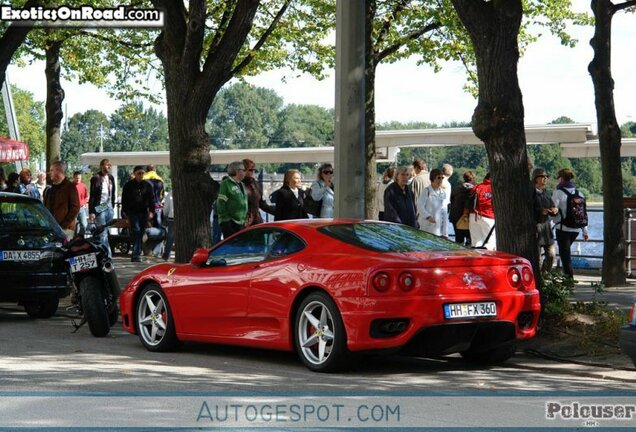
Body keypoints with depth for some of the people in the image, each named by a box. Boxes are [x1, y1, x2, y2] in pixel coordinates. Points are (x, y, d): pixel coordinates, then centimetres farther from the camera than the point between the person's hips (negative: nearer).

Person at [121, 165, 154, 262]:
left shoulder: (147, 185, 10)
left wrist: (151, 211, -1)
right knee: (136, 230, -16)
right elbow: (124, 200, 5)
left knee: (141, 233, 5)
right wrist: (125, 213, -1)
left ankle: (136, 255, 13)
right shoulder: (128, 185, 3)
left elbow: (151, 199, 11)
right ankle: (136, 255, -20)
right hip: (133, 213, -3)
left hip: (143, 213, 3)